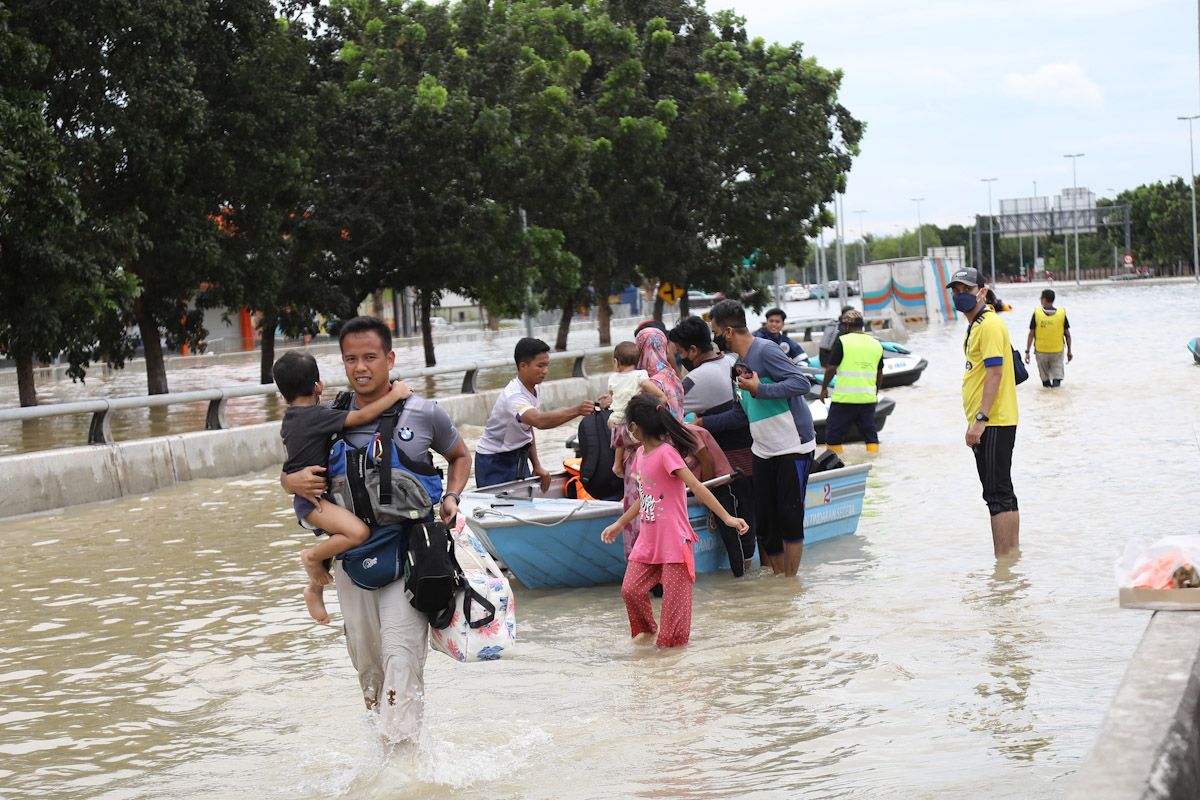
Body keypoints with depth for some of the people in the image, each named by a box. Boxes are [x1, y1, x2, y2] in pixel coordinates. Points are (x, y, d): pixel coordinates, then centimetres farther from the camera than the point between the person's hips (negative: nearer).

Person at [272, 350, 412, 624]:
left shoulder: (289, 420, 11)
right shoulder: (317, 415, -18)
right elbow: (362, 416, -25)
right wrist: (395, 394, -17)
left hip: (306, 497, 10)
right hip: (313, 500, -10)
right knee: (358, 532, -28)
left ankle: (315, 588, 35)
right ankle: (312, 557, -8)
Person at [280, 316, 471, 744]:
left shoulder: (424, 414, -2)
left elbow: (460, 456, 17)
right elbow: (287, 476, 10)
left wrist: (451, 497, -2)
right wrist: (296, 481, -15)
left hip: (409, 552, -3)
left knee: (401, 654, -14)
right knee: (365, 657, 11)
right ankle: (382, 731, 32)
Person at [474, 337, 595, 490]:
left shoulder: (535, 390, 1)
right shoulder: (513, 396, -28)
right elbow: (540, 421, -47)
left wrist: (537, 466, 4)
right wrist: (577, 410, -58)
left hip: (518, 458, 8)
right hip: (494, 462, -8)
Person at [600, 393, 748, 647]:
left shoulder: (666, 453, -16)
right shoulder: (641, 454, 9)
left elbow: (697, 488, -20)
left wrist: (727, 517, -25)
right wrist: (619, 524, 27)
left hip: (673, 539, -8)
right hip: (648, 539, 8)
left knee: (674, 595, -1)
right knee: (630, 589, 3)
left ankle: (671, 638, 14)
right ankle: (647, 628, 25)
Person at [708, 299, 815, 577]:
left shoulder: (765, 351, -15)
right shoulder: (739, 363, 12)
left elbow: (802, 383, -24)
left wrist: (759, 389, -24)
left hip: (792, 449, -9)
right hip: (763, 451, 9)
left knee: (790, 518, -4)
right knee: (764, 520, 7)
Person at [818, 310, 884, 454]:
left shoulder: (842, 341, -6)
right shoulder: (876, 344, 10)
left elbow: (831, 368, -6)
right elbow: (880, 374, 15)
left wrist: (824, 388, 6)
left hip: (845, 397, -5)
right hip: (868, 398, 5)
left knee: (834, 433, 5)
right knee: (870, 433, 13)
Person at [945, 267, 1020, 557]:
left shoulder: (990, 324, -13)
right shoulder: (974, 326, 19)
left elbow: (995, 373, -20)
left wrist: (980, 419, -24)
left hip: (994, 423, -11)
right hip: (987, 424, 11)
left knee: (998, 495, -10)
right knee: (1002, 493, 14)